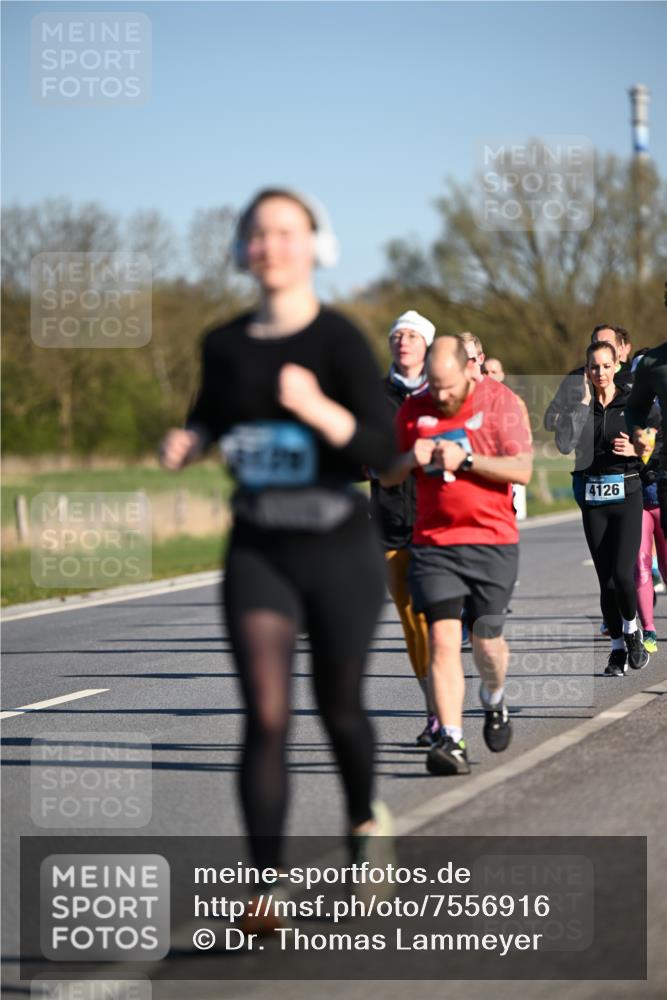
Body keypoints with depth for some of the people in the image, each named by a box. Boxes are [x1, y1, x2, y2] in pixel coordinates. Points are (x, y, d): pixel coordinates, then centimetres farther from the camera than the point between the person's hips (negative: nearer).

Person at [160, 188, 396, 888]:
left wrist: (318, 409, -35)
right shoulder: (225, 345, 1)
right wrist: (186, 442, -2)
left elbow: (382, 450, -18)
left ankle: (365, 819, 45)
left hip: (339, 550, -2)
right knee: (266, 716, -12)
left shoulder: (339, 340, -12)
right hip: (258, 552, 2)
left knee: (337, 706, 14)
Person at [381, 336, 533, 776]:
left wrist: (465, 459, -17)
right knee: (443, 639, -11)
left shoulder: (500, 402, -2)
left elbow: (522, 469, -9)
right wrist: (411, 459, -8)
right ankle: (452, 742, -14)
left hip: (492, 541, -2)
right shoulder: (413, 410, 7)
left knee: (487, 641, 3)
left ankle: (494, 699, 38)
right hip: (433, 543, 2)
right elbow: (387, 475, 14)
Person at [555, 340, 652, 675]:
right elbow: (564, 443, -14)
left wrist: (634, 450, -14)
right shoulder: (581, 406, 4)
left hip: (627, 494, -2)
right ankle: (617, 649, 14)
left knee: (622, 573, -13)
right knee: (605, 578, 4)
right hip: (593, 498, 2)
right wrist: (584, 402, -11)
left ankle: (631, 628, 15)